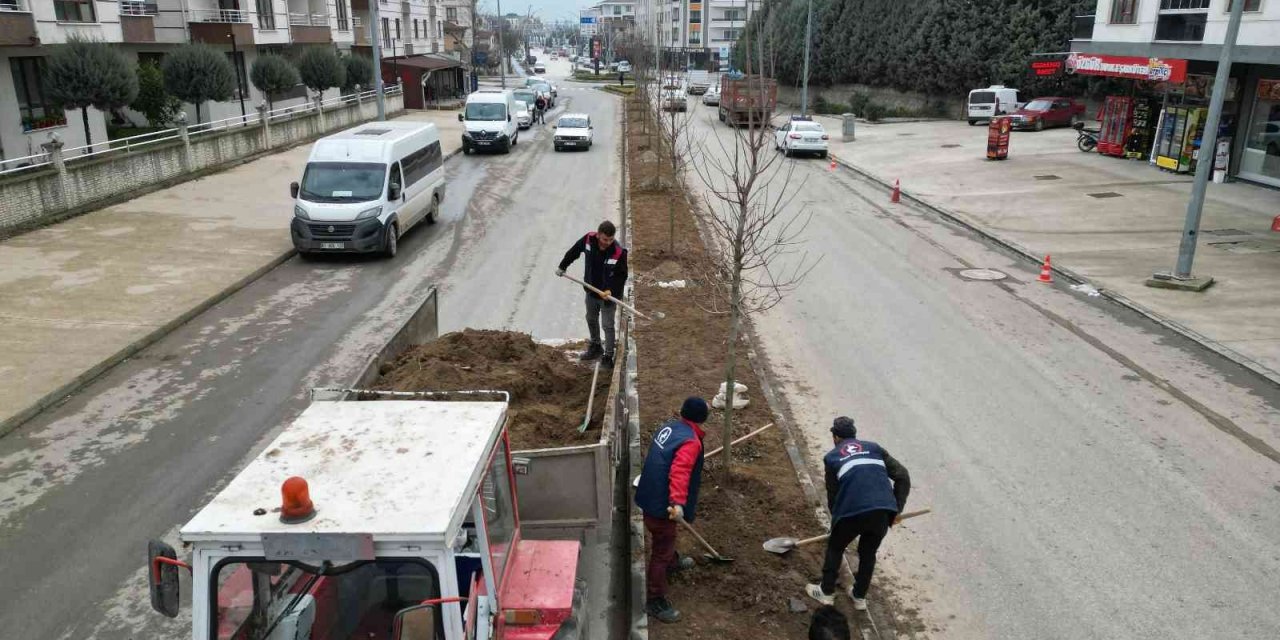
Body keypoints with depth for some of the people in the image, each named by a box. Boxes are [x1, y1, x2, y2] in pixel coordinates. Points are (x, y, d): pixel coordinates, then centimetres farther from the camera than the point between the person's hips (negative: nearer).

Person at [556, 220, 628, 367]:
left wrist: (611, 290, -32)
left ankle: (608, 356, 15)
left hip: (608, 295, -5)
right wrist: (562, 266, 13)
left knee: (608, 326, 1)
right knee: (591, 320, 23)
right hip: (591, 291, 6)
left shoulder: (619, 252, -29)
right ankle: (595, 347, 45)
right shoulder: (589, 240, -17)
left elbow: (621, 275, -18)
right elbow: (574, 251, 3)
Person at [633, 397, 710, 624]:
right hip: (662, 504, -10)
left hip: (651, 496, 10)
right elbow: (679, 472, -39)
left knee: (666, 540, 36)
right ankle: (656, 601, 17)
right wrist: (678, 503, -49)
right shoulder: (690, 442, -25)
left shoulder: (670, 425, 4)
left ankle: (672, 562, 62)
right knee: (661, 552, 4)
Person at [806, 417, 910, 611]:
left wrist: (838, 519, 33)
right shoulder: (874, 447, 23)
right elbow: (902, 476, 15)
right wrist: (897, 509, 17)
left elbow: (832, 493, 19)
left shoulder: (832, 457, 18)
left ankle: (826, 592, 33)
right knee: (868, 553, 26)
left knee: (835, 548, 24)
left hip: (852, 511, -2)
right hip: (884, 511, 3)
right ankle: (860, 597, 37)